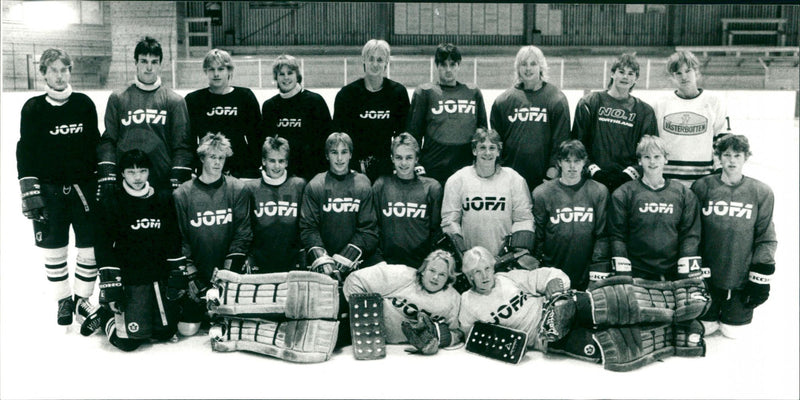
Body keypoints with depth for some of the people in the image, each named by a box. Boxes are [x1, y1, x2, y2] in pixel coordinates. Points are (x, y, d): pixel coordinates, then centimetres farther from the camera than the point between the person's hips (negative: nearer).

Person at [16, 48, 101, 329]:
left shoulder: (84, 104, 4)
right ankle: (63, 300, 24)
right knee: (53, 250, 6)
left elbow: (96, 144, 10)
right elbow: (25, 151, 0)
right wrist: (29, 191, -7)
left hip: (83, 186, 1)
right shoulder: (33, 108, 1)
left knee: (89, 247, 1)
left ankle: (82, 298, 20)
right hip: (48, 189, -1)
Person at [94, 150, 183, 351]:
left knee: (166, 332, 3)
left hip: (160, 277, 4)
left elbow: (174, 240, 11)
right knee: (129, 339, -12)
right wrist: (111, 284, -12)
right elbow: (104, 247, -7)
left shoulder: (164, 199, 5)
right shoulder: (113, 204, -6)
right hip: (130, 279, -4)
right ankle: (107, 312, 17)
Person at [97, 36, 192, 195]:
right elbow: (107, 140, 9)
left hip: (163, 186, -1)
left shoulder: (175, 101, 8)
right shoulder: (117, 99, 11)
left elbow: (182, 145, 3)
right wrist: (106, 175, -2)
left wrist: (178, 180, -6)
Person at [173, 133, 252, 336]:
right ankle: (205, 311, 29)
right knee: (187, 329, -4)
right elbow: (179, 240, 0)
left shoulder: (237, 190, -1)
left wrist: (230, 271, -12)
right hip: (197, 272, 0)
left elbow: (243, 234, -4)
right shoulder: (182, 194, -1)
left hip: (228, 273, 0)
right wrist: (191, 275, -8)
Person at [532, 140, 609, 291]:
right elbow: (537, 236, 4)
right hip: (552, 273, 0)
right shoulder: (541, 193, 3)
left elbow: (602, 234, 4)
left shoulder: (599, 192, 5)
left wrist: (597, 266, -5)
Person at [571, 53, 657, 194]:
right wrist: (593, 168, -7)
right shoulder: (589, 103, 7)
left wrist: (631, 172, -6)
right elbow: (578, 142, 3)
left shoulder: (645, 111, 11)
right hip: (594, 179, -1)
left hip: (628, 182, 1)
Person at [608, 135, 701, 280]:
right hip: (636, 274, -1)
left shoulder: (684, 194, 10)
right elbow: (617, 235, 0)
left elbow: (690, 234, 5)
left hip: (673, 274, 1)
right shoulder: (624, 194, 4)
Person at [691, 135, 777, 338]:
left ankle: (732, 315, 37)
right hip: (707, 274, 0)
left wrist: (761, 278, -3)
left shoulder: (761, 192, -2)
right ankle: (711, 315, 37)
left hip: (742, 278, 0)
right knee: (703, 327, 6)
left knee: (732, 331, 6)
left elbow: (766, 238, 1)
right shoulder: (702, 187, -4)